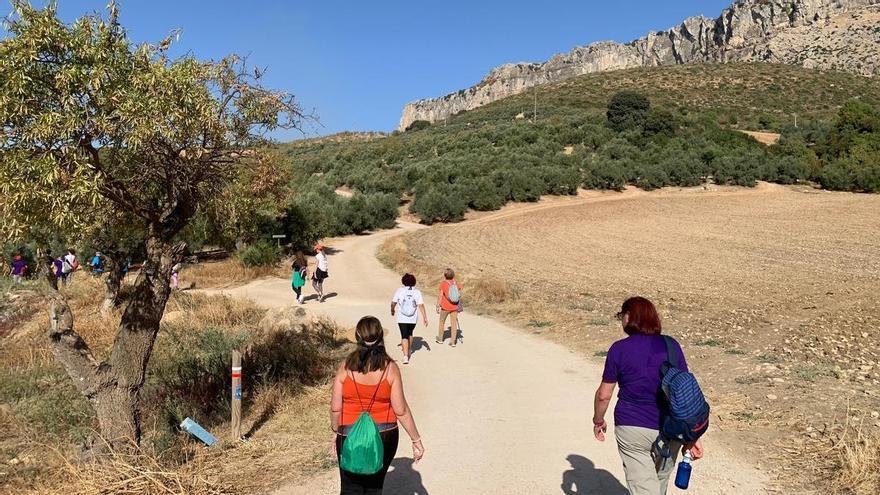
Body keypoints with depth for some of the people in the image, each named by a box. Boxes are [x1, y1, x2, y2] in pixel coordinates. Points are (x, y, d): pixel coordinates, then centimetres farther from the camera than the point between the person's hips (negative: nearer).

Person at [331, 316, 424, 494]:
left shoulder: (345, 367, -10)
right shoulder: (390, 368, -12)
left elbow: (335, 408, -5)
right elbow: (401, 410, -10)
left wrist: (336, 432, 13)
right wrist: (416, 440, 1)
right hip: (384, 436, 1)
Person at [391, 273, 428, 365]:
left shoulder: (400, 291, -8)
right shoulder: (417, 292, -7)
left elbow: (393, 303, -1)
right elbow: (421, 305, -12)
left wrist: (392, 310, 19)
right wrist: (425, 317, -8)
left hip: (402, 318, -2)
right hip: (413, 319, 2)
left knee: (404, 336, -1)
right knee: (410, 333, 25)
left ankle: (406, 356, -14)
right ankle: (409, 350, 41)